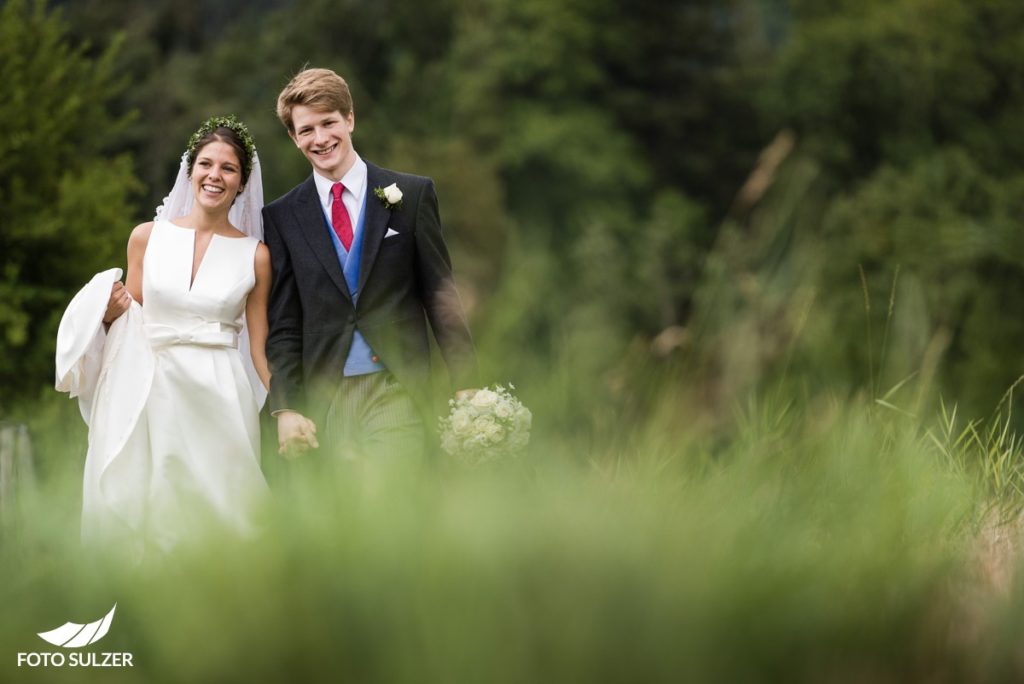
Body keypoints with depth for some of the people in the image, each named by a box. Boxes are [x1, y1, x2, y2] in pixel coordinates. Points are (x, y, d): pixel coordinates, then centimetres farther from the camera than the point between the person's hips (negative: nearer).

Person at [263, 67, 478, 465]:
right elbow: (283, 323, 7)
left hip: (396, 391, -1)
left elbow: (441, 294, 5)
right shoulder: (282, 218, 8)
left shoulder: (412, 195, 5)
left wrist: (467, 387, 1)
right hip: (325, 398, 2)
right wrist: (285, 408, -3)